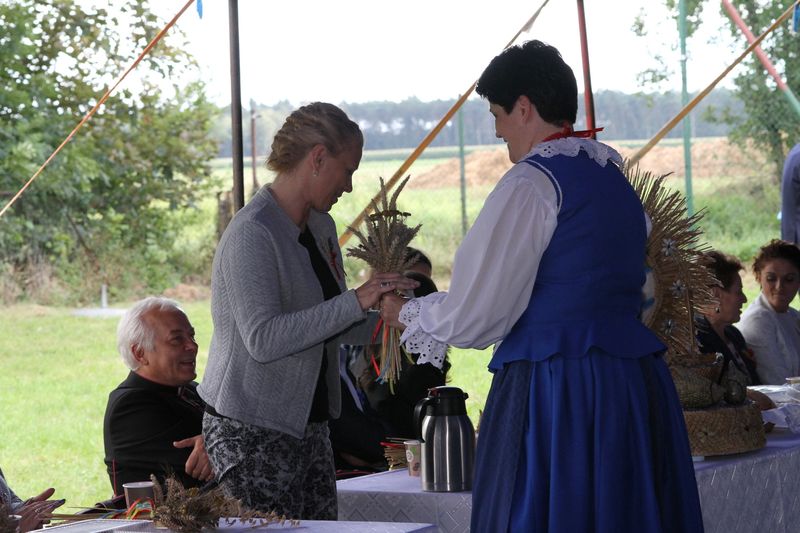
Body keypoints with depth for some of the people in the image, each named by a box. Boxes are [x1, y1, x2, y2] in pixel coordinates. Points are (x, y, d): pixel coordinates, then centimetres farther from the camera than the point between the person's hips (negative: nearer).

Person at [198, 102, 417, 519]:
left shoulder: (321, 227, 12)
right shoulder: (252, 234, -16)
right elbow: (263, 339, -26)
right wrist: (355, 302, -27)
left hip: (307, 423, 8)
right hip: (252, 433, -8)